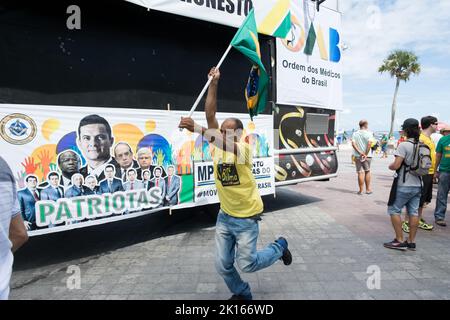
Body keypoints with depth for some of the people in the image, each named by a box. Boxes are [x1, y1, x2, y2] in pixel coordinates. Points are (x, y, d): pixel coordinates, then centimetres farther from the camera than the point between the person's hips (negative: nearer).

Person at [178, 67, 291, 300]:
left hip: (246, 217, -5)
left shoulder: (244, 149, -19)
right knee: (223, 265, 9)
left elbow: (229, 146, -42)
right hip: (225, 216, 5)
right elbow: (210, 114, -11)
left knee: (247, 264, 6)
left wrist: (196, 129, -51)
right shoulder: (218, 146, -4)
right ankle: (242, 294, 38)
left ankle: (279, 247, 33)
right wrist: (214, 83, -15)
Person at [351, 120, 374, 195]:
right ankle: (368, 189, 19)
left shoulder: (355, 134, 5)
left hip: (358, 156, 2)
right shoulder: (368, 134, -4)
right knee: (367, 172, 13)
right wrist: (366, 154, -12)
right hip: (367, 156, -1)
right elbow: (369, 144, -17)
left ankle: (361, 190, 3)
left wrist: (360, 152, -11)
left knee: (360, 172, 2)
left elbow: (353, 144, -7)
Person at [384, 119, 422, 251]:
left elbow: (396, 165, -20)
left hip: (404, 185, -7)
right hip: (417, 185, 7)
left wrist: (390, 166, 0)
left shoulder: (404, 145, -16)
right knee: (413, 212, 11)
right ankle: (411, 241, 18)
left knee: (394, 210, 3)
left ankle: (399, 241, 4)